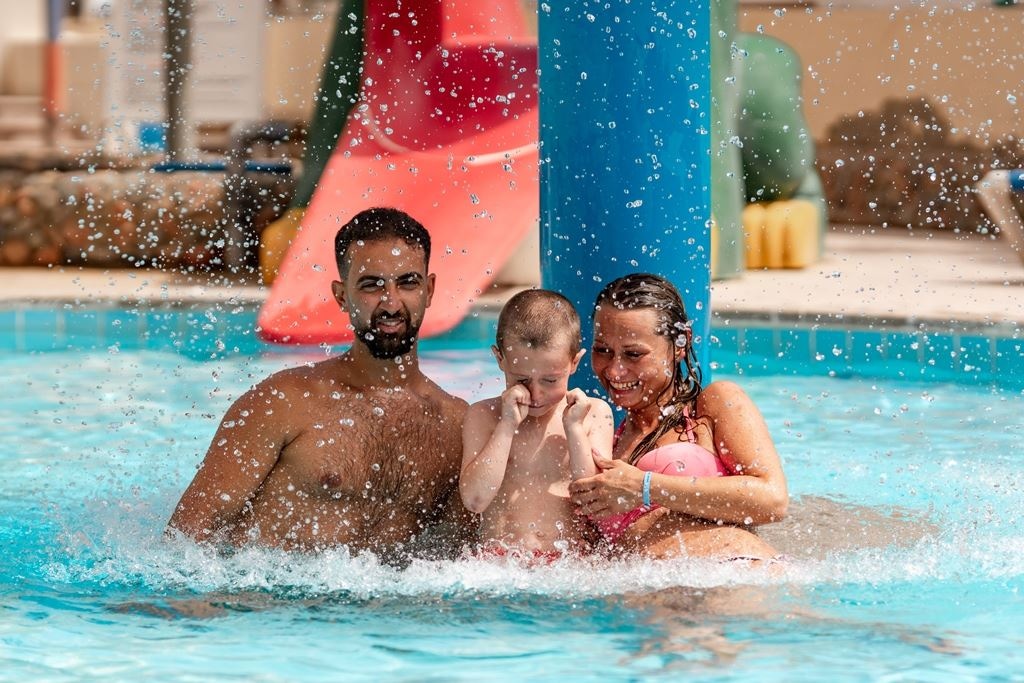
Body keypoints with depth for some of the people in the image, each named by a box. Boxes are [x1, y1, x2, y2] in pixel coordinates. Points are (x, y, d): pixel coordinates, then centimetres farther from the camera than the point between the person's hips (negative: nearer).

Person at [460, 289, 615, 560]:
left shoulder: (594, 414, 9)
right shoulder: (483, 416, 8)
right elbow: (475, 499, -6)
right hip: (499, 559, -2)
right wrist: (507, 426, -6)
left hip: (572, 561, 2)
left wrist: (574, 429, -4)